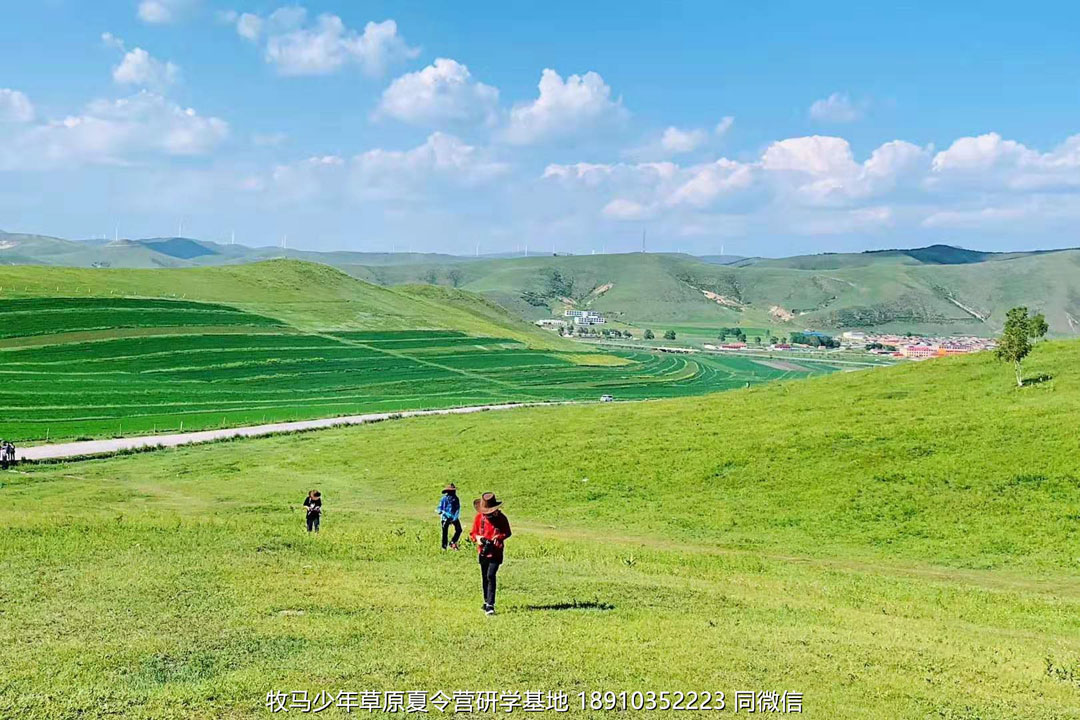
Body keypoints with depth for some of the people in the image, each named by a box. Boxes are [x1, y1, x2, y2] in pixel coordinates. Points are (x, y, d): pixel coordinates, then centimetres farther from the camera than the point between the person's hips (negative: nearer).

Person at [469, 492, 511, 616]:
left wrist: (499, 537, -18)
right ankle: (487, 602, 30)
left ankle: (490, 605, -18)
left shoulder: (501, 518, -8)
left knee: (490, 576, -17)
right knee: (485, 577, 14)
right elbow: (473, 533, 7)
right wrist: (477, 538, -16)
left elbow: (507, 532, 1)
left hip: (496, 552, -4)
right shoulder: (478, 517, -1)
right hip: (483, 552, 4)